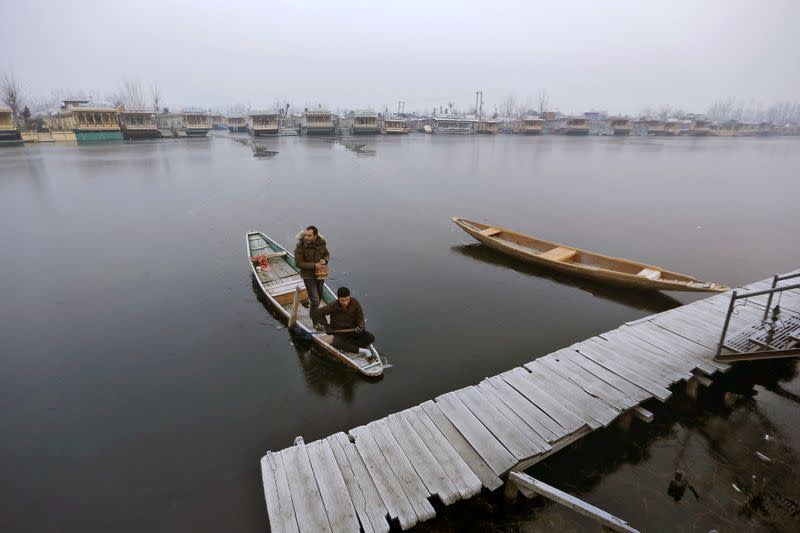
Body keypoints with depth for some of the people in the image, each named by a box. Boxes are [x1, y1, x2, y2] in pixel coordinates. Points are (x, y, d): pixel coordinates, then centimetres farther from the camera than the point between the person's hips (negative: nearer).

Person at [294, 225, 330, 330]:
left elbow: (327, 254, 7)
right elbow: (298, 263, -20)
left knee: (319, 296, 21)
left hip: (320, 274, 5)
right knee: (315, 299, -4)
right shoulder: (300, 247, -22)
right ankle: (316, 323, 13)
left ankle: (312, 313, 47)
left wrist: (325, 260, -17)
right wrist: (314, 265, -27)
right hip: (308, 275, -5)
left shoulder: (321, 243, -9)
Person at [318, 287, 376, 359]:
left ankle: (346, 347, -17)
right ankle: (362, 351, -24)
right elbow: (318, 312, -5)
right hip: (339, 332, -2)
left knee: (371, 337, -18)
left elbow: (360, 317, -5)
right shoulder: (333, 306, -19)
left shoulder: (355, 303, -14)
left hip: (353, 330, 2)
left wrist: (361, 326, -26)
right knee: (337, 343, -36)